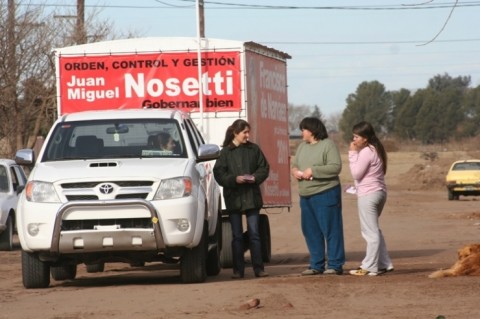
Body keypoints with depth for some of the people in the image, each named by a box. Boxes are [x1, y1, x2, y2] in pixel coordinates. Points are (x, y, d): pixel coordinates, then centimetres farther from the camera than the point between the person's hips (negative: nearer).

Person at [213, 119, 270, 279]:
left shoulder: (254, 149, 5)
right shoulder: (225, 152, -1)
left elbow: (264, 167, 8)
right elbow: (219, 173, -4)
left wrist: (255, 177, -10)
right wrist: (235, 179, -18)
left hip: (252, 197, 1)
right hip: (233, 198, -1)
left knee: (254, 234, 2)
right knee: (237, 236, 4)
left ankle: (258, 268, 4)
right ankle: (238, 270, 8)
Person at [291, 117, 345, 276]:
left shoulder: (328, 145, -7)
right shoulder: (302, 146, 16)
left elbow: (336, 167, -16)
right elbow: (294, 164, 23)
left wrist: (313, 171, -19)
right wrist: (295, 171, -1)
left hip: (325, 194, -8)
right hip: (306, 196, 8)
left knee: (330, 230, -5)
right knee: (310, 231, 10)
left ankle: (335, 265, 0)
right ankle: (316, 265, 18)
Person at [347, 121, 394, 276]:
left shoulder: (366, 152, -15)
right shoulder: (376, 150, 15)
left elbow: (356, 173, -13)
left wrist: (353, 153, -10)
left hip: (368, 195, -10)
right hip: (379, 192, 10)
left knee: (370, 232, -6)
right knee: (373, 230, 18)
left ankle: (369, 267, -2)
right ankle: (384, 264, 18)